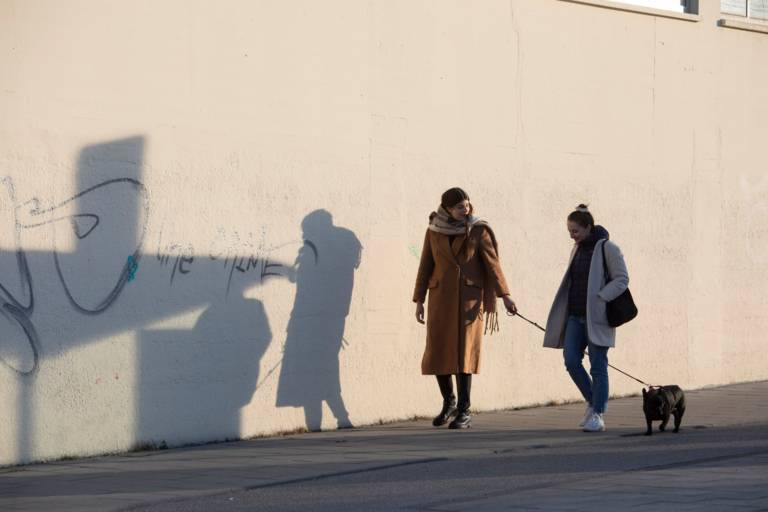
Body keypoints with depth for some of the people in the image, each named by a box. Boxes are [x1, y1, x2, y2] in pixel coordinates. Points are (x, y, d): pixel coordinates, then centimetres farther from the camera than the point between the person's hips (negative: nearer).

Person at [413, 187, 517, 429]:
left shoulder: (478, 230, 0)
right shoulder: (434, 231, 6)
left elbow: (492, 263, -3)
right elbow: (426, 266, 10)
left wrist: (505, 295, -12)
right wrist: (419, 300, 7)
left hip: (470, 297, -2)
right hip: (441, 296, 3)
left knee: (463, 352, -9)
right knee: (437, 353, 0)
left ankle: (464, 412, -5)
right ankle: (449, 402, 23)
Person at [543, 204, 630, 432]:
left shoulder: (607, 248, -7)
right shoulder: (577, 249, 14)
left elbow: (622, 279, -10)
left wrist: (598, 299, -19)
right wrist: (566, 309, 11)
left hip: (597, 317, -6)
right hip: (575, 316, 6)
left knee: (598, 366, -3)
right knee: (571, 360, -4)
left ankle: (598, 415, 2)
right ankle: (592, 402, 15)